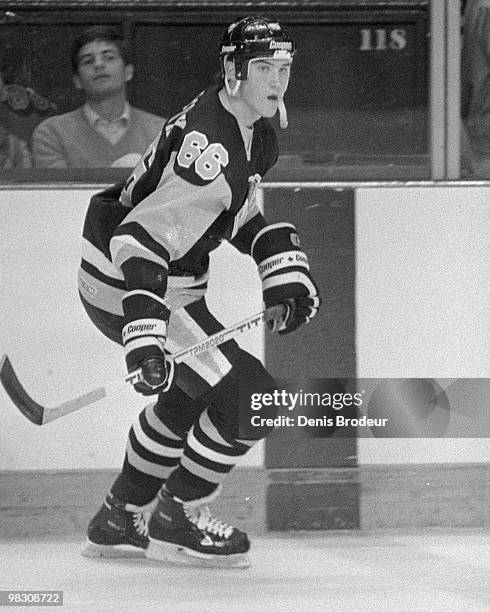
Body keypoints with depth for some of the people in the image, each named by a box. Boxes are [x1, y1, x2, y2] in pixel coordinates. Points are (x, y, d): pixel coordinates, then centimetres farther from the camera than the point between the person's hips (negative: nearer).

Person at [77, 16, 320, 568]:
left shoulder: (257, 137, 4)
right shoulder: (208, 145, -29)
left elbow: (244, 216, 22)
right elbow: (140, 238, -34)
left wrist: (286, 273, 8)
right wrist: (145, 340, -41)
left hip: (169, 283, 11)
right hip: (122, 288, -11)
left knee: (191, 392, 30)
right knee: (247, 395, -12)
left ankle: (121, 518, 43)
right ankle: (178, 522, 5)